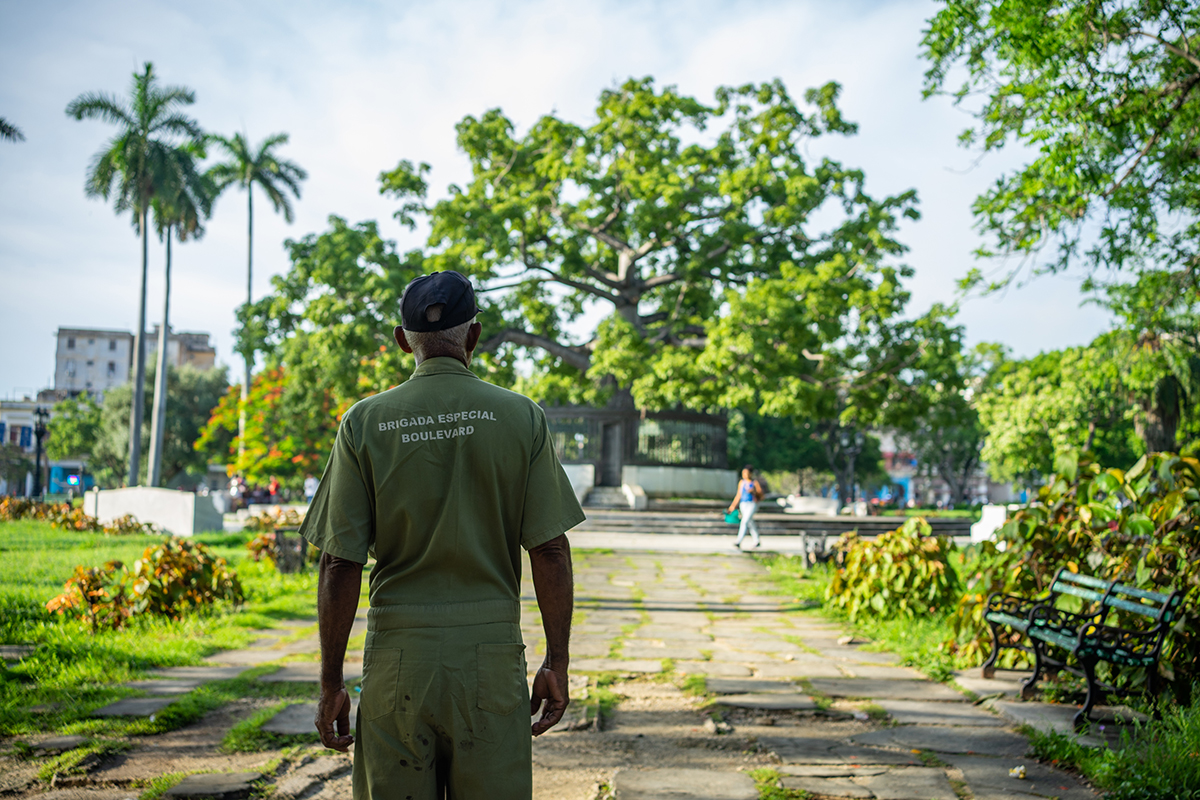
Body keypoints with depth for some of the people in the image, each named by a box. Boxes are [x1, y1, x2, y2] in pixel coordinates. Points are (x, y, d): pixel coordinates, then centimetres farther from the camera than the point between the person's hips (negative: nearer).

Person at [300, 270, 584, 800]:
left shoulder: (364, 422, -1)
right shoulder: (521, 417, 0)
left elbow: (340, 564, -4)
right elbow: (551, 550, -5)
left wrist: (331, 683, 3)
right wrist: (557, 663, 3)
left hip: (398, 657, 0)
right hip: (491, 654, 0)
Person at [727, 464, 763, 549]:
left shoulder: (755, 483, -4)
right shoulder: (741, 482, 8)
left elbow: (761, 496, -3)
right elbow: (738, 495, 12)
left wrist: (754, 492, -20)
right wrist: (733, 505, 5)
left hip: (752, 504, -5)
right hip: (743, 505, 5)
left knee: (745, 521, -19)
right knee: (750, 524, 14)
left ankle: (739, 542, -27)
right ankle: (757, 541, 29)